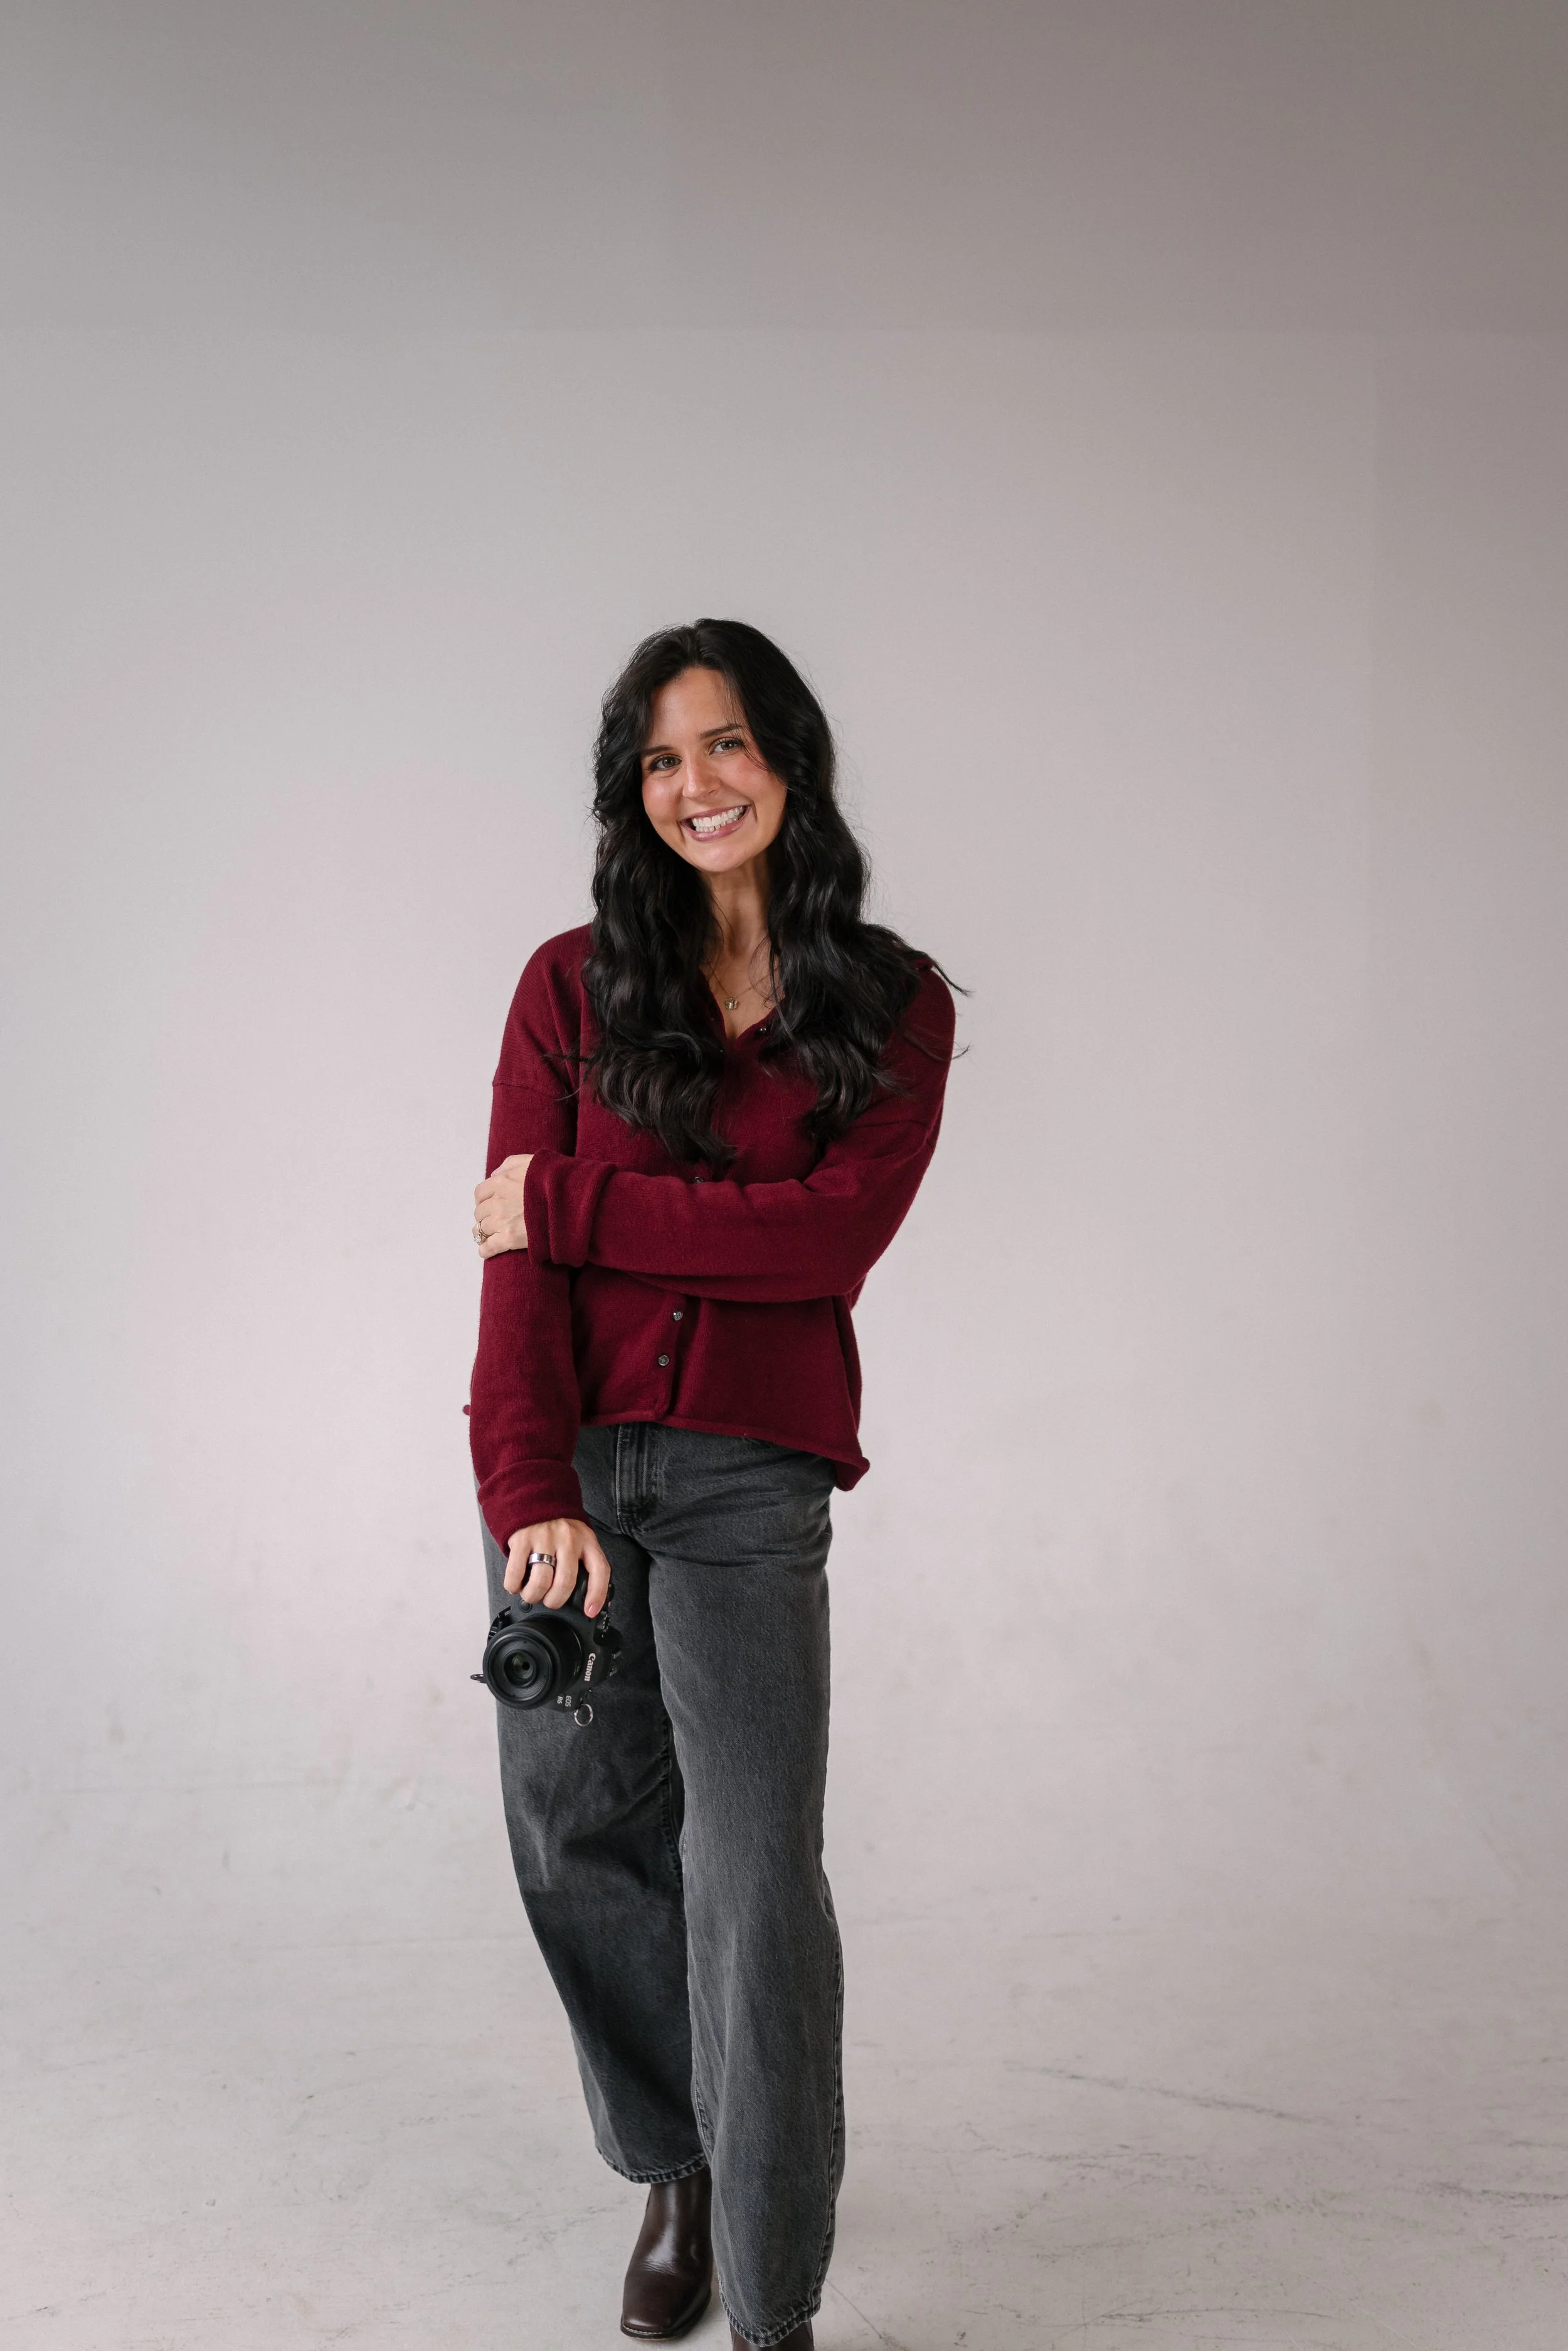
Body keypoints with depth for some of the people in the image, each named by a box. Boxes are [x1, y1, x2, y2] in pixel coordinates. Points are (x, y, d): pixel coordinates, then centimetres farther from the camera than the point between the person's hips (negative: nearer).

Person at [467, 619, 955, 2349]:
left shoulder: (894, 1007, 3)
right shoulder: (575, 986, 4)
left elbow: (830, 1238, -11)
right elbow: (517, 1253, -5)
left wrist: (568, 1201, -13)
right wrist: (530, 1488, -18)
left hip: (750, 1480, -2)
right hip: (566, 1461, 2)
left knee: (756, 1875, -6)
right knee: (580, 1835, 11)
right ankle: (681, 2169, 36)